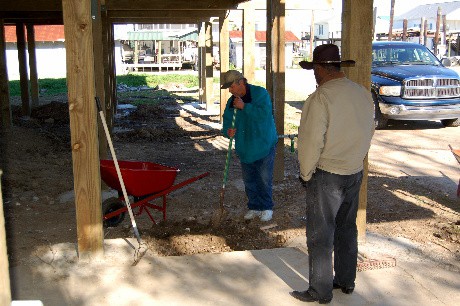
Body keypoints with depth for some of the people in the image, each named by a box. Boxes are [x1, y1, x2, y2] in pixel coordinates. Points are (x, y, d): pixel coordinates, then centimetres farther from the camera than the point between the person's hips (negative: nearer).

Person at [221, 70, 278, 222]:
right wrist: (228, 131, -17)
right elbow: (227, 122, 6)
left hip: (264, 146, -5)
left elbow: (265, 114, -27)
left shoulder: (260, 93, -13)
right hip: (245, 148, 6)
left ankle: (267, 207, 17)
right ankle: (254, 207, 26)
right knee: (249, 180, 12)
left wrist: (245, 107, -27)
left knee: (264, 179, -1)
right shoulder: (231, 102, 5)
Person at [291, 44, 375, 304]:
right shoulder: (364, 94, 2)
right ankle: (346, 281, 33)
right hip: (355, 174, 7)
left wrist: (306, 175, -5)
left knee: (320, 236, 4)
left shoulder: (320, 98, -20)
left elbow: (311, 143, -19)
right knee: (347, 229, 20)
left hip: (327, 175, -7)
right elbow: (369, 133, 9)